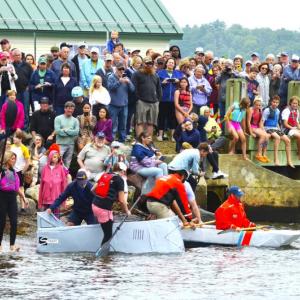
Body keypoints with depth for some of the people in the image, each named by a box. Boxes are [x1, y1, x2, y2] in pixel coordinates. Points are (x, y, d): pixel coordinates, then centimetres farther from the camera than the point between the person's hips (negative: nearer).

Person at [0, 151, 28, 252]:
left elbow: (17, 187, 18)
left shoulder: (13, 172, 13)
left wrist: (24, 198, 16)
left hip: (12, 198, 6)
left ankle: (12, 245, 1)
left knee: (14, 222, -3)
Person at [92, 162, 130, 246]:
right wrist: (127, 211, 11)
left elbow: (93, 190, 16)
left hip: (95, 205, 8)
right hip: (104, 209, -8)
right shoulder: (119, 180, -5)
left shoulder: (104, 175, 14)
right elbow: (122, 200, -5)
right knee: (108, 235, 0)